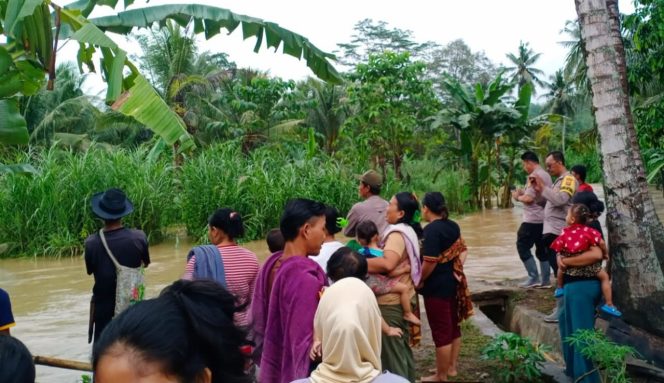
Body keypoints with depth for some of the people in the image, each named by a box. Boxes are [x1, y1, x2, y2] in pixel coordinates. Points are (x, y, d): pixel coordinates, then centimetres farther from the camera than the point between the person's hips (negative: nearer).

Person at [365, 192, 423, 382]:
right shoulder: (409, 231, 10)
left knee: (392, 352, 3)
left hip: (392, 301, -10)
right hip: (404, 297, 10)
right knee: (403, 347, 22)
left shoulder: (397, 233, -20)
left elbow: (387, 263, -37)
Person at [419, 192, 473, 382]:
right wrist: (458, 269, 5)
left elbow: (430, 262, -25)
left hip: (437, 286, -9)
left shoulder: (432, 229, -21)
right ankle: (452, 367, 31)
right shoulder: (453, 226, 7)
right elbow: (463, 249, 14)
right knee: (453, 327, 18)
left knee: (441, 332, 1)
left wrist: (420, 281, -11)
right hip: (453, 281, 9)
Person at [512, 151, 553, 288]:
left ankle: (534, 277, -4)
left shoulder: (533, 176, -15)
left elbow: (529, 198, -22)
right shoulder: (546, 175, 15)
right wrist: (523, 192, 15)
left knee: (523, 247, -1)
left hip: (532, 219, -9)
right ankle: (545, 280, 14)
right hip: (544, 218, 9)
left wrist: (518, 197, -3)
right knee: (542, 249, 12)